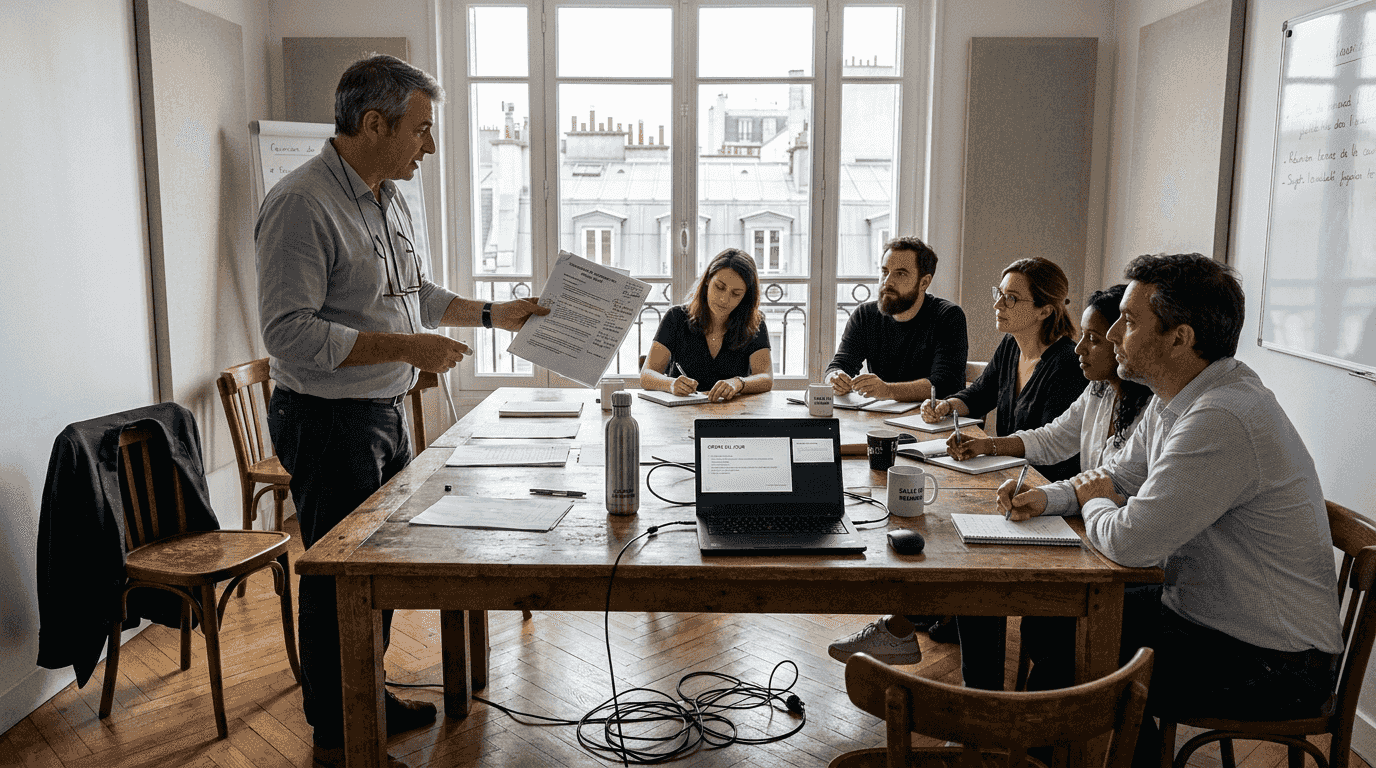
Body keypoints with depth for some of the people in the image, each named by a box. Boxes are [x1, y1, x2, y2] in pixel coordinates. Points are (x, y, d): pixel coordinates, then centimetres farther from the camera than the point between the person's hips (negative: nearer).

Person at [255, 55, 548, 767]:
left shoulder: (391, 200, 10)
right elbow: (289, 333, -25)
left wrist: (493, 314, 14)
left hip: (386, 411, 9)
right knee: (338, 575, 3)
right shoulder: (301, 204, -20)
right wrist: (405, 347, -25)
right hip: (329, 421, -9)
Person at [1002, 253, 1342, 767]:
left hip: (1273, 665, -9)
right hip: (1198, 609, 9)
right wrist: (1048, 498, -4)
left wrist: (1094, 503, -7)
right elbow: (1121, 475, 15)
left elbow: (1130, 542, -30)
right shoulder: (1174, 398, 2)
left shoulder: (1222, 420, -31)